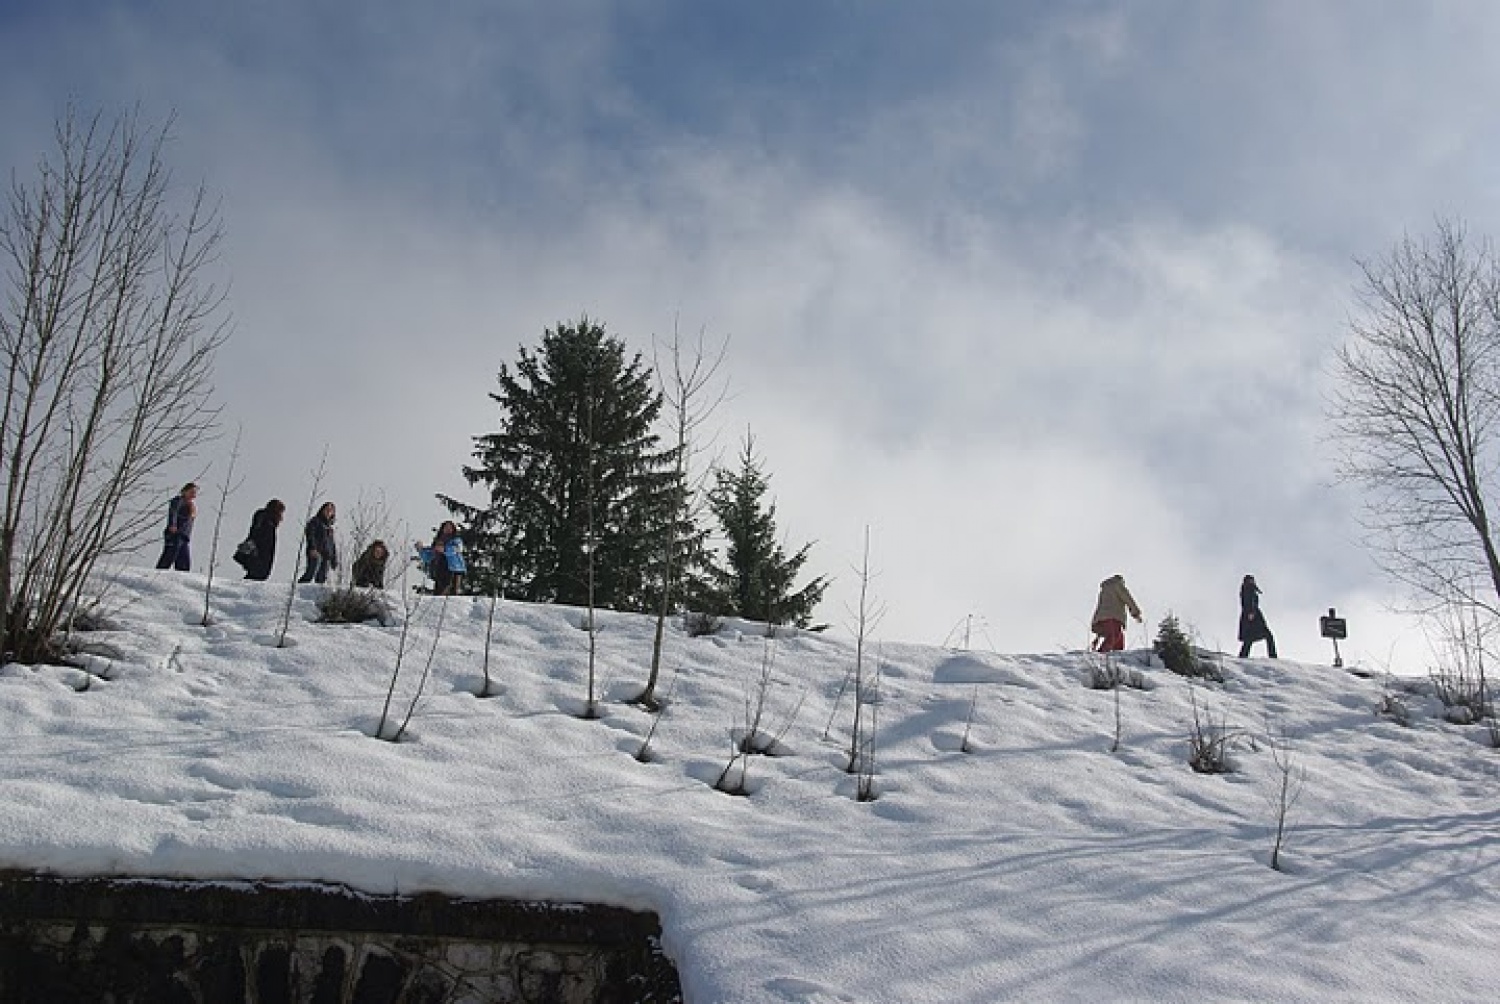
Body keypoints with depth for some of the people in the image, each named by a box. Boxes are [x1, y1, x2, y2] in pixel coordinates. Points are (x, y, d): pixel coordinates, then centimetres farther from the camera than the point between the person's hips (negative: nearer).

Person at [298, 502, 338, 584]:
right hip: (316, 553, -6)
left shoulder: (330, 526, 24)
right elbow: (310, 535, -8)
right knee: (311, 573, -20)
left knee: (322, 578, -1)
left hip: (327, 555, 6)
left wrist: (334, 559, 20)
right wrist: (313, 548, -23)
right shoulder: (315, 521, 5)